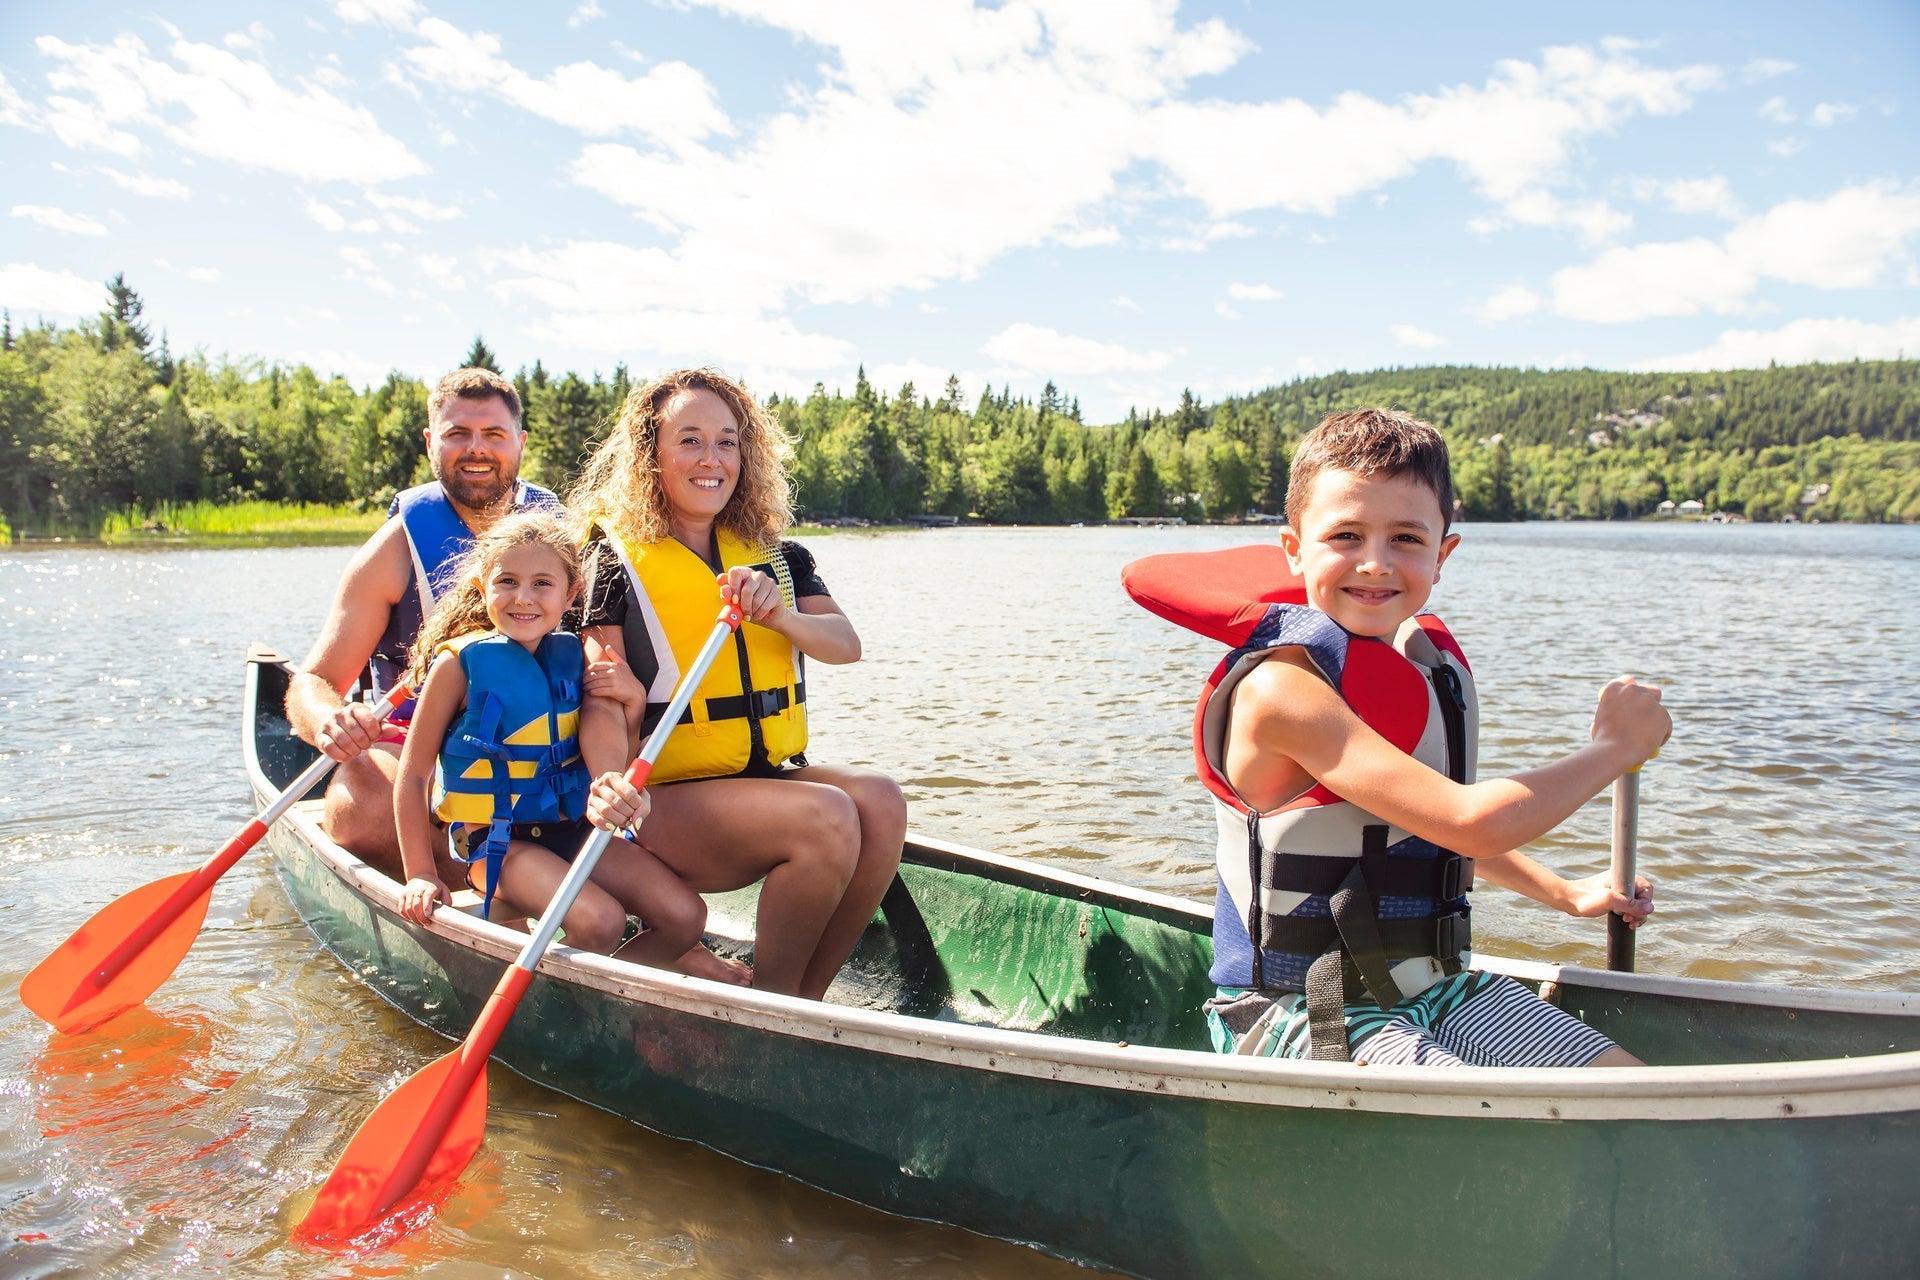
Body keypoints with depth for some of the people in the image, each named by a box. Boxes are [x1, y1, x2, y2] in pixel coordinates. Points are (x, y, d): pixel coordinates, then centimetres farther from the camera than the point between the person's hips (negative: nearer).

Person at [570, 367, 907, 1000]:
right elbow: (606, 700, -11)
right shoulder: (620, 558, -2)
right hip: (671, 799, -5)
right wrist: (610, 782, -31)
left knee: (879, 800, -25)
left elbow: (846, 644, 0)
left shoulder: (773, 555, 12)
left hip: (774, 775, 5)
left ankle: (807, 996, -10)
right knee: (827, 817, -29)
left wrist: (777, 615, -20)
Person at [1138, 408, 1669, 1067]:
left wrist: (1563, 892, 19)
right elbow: (1470, 822, -27)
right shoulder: (1280, 688, -22)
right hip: (1298, 1014, -8)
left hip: (1434, 988, 8)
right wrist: (1615, 747, -12)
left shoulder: (1432, 663, 5)